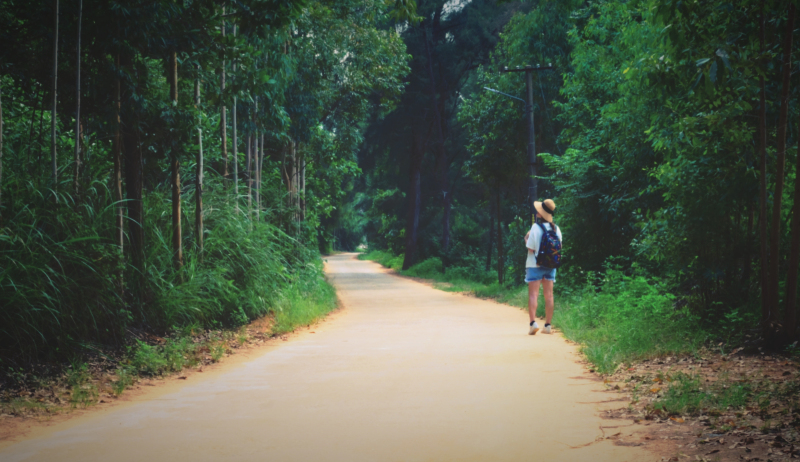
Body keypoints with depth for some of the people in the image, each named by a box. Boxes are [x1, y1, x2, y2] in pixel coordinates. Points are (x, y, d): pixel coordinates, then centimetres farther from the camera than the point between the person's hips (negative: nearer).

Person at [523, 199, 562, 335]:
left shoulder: (536, 227, -14)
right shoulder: (556, 228, 2)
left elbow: (530, 248, -14)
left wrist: (527, 239, 3)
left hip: (535, 265, -5)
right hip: (550, 265, 5)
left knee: (533, 294, -4)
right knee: (549, 295, 7)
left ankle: (533, 322, -17)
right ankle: (548, 325, 8)